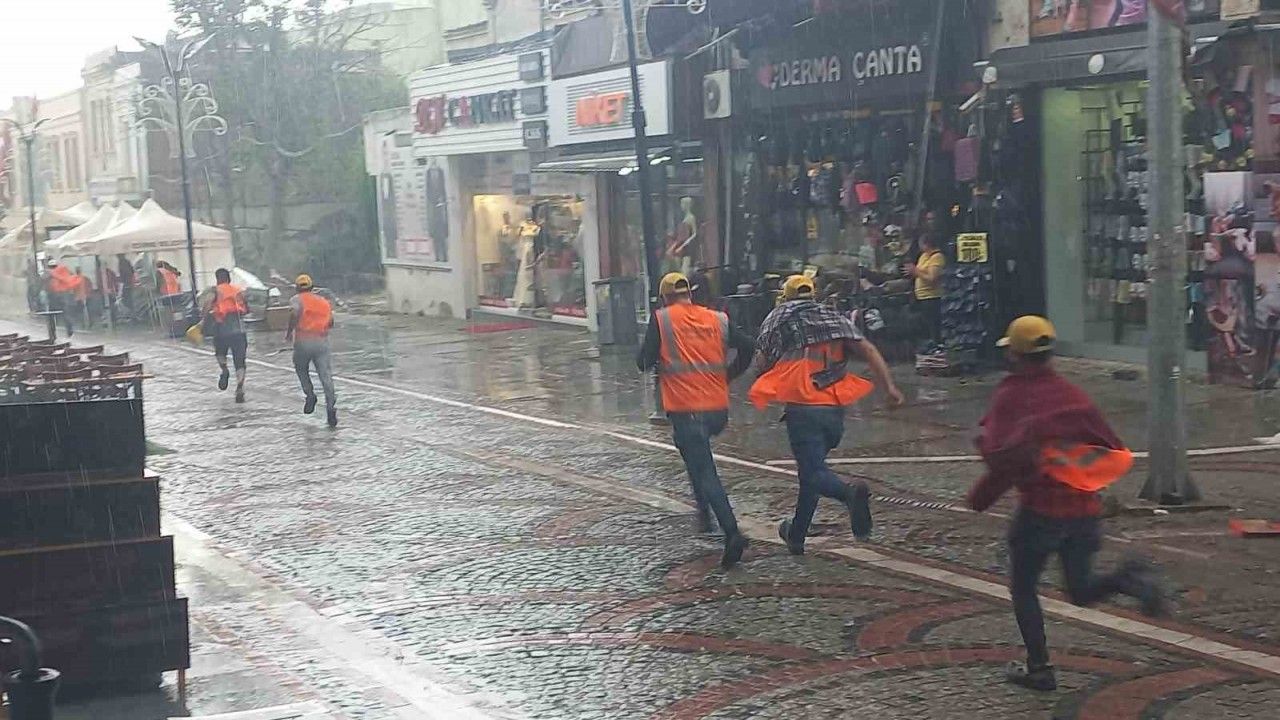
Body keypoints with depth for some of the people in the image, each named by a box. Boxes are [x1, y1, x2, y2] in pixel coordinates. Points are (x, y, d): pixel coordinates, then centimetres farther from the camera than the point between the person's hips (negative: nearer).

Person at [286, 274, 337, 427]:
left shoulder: (298, 299, 5)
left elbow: (294, 314, -15)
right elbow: (331, 323, 18)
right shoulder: (324, 302, 19)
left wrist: (289, 332, -3)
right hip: (322, 341, 3)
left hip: (303, 341, -3)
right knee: (326, 375, -1)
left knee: (301, 369, 23)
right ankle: (331, 406, -14)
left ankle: (310, 394, 8)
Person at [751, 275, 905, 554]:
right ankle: (796, 535, 28)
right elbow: (868, 350, 2)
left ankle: (850, 492, -40)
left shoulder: (777, 318, 9)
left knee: (814, 472, -8)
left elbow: (761, 364, 4)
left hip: (801, 408, -4)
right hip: (835, 409, 4)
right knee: (812, 466, 20)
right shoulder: (835, 318, 16)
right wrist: (889, 387, -3)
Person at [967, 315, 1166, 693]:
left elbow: (1001, 456, -19)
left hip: (1041, 508, -5)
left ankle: (1039, 668, 12)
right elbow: (1114, 449, 8)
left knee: (1023, 589, 13)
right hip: (1085, 507, 5)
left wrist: (981, 496, -6)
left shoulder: (1010, 396, -6)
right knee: (1082, 591, 16)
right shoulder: (1072, 394, 9)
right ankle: (1128, 577, -12)